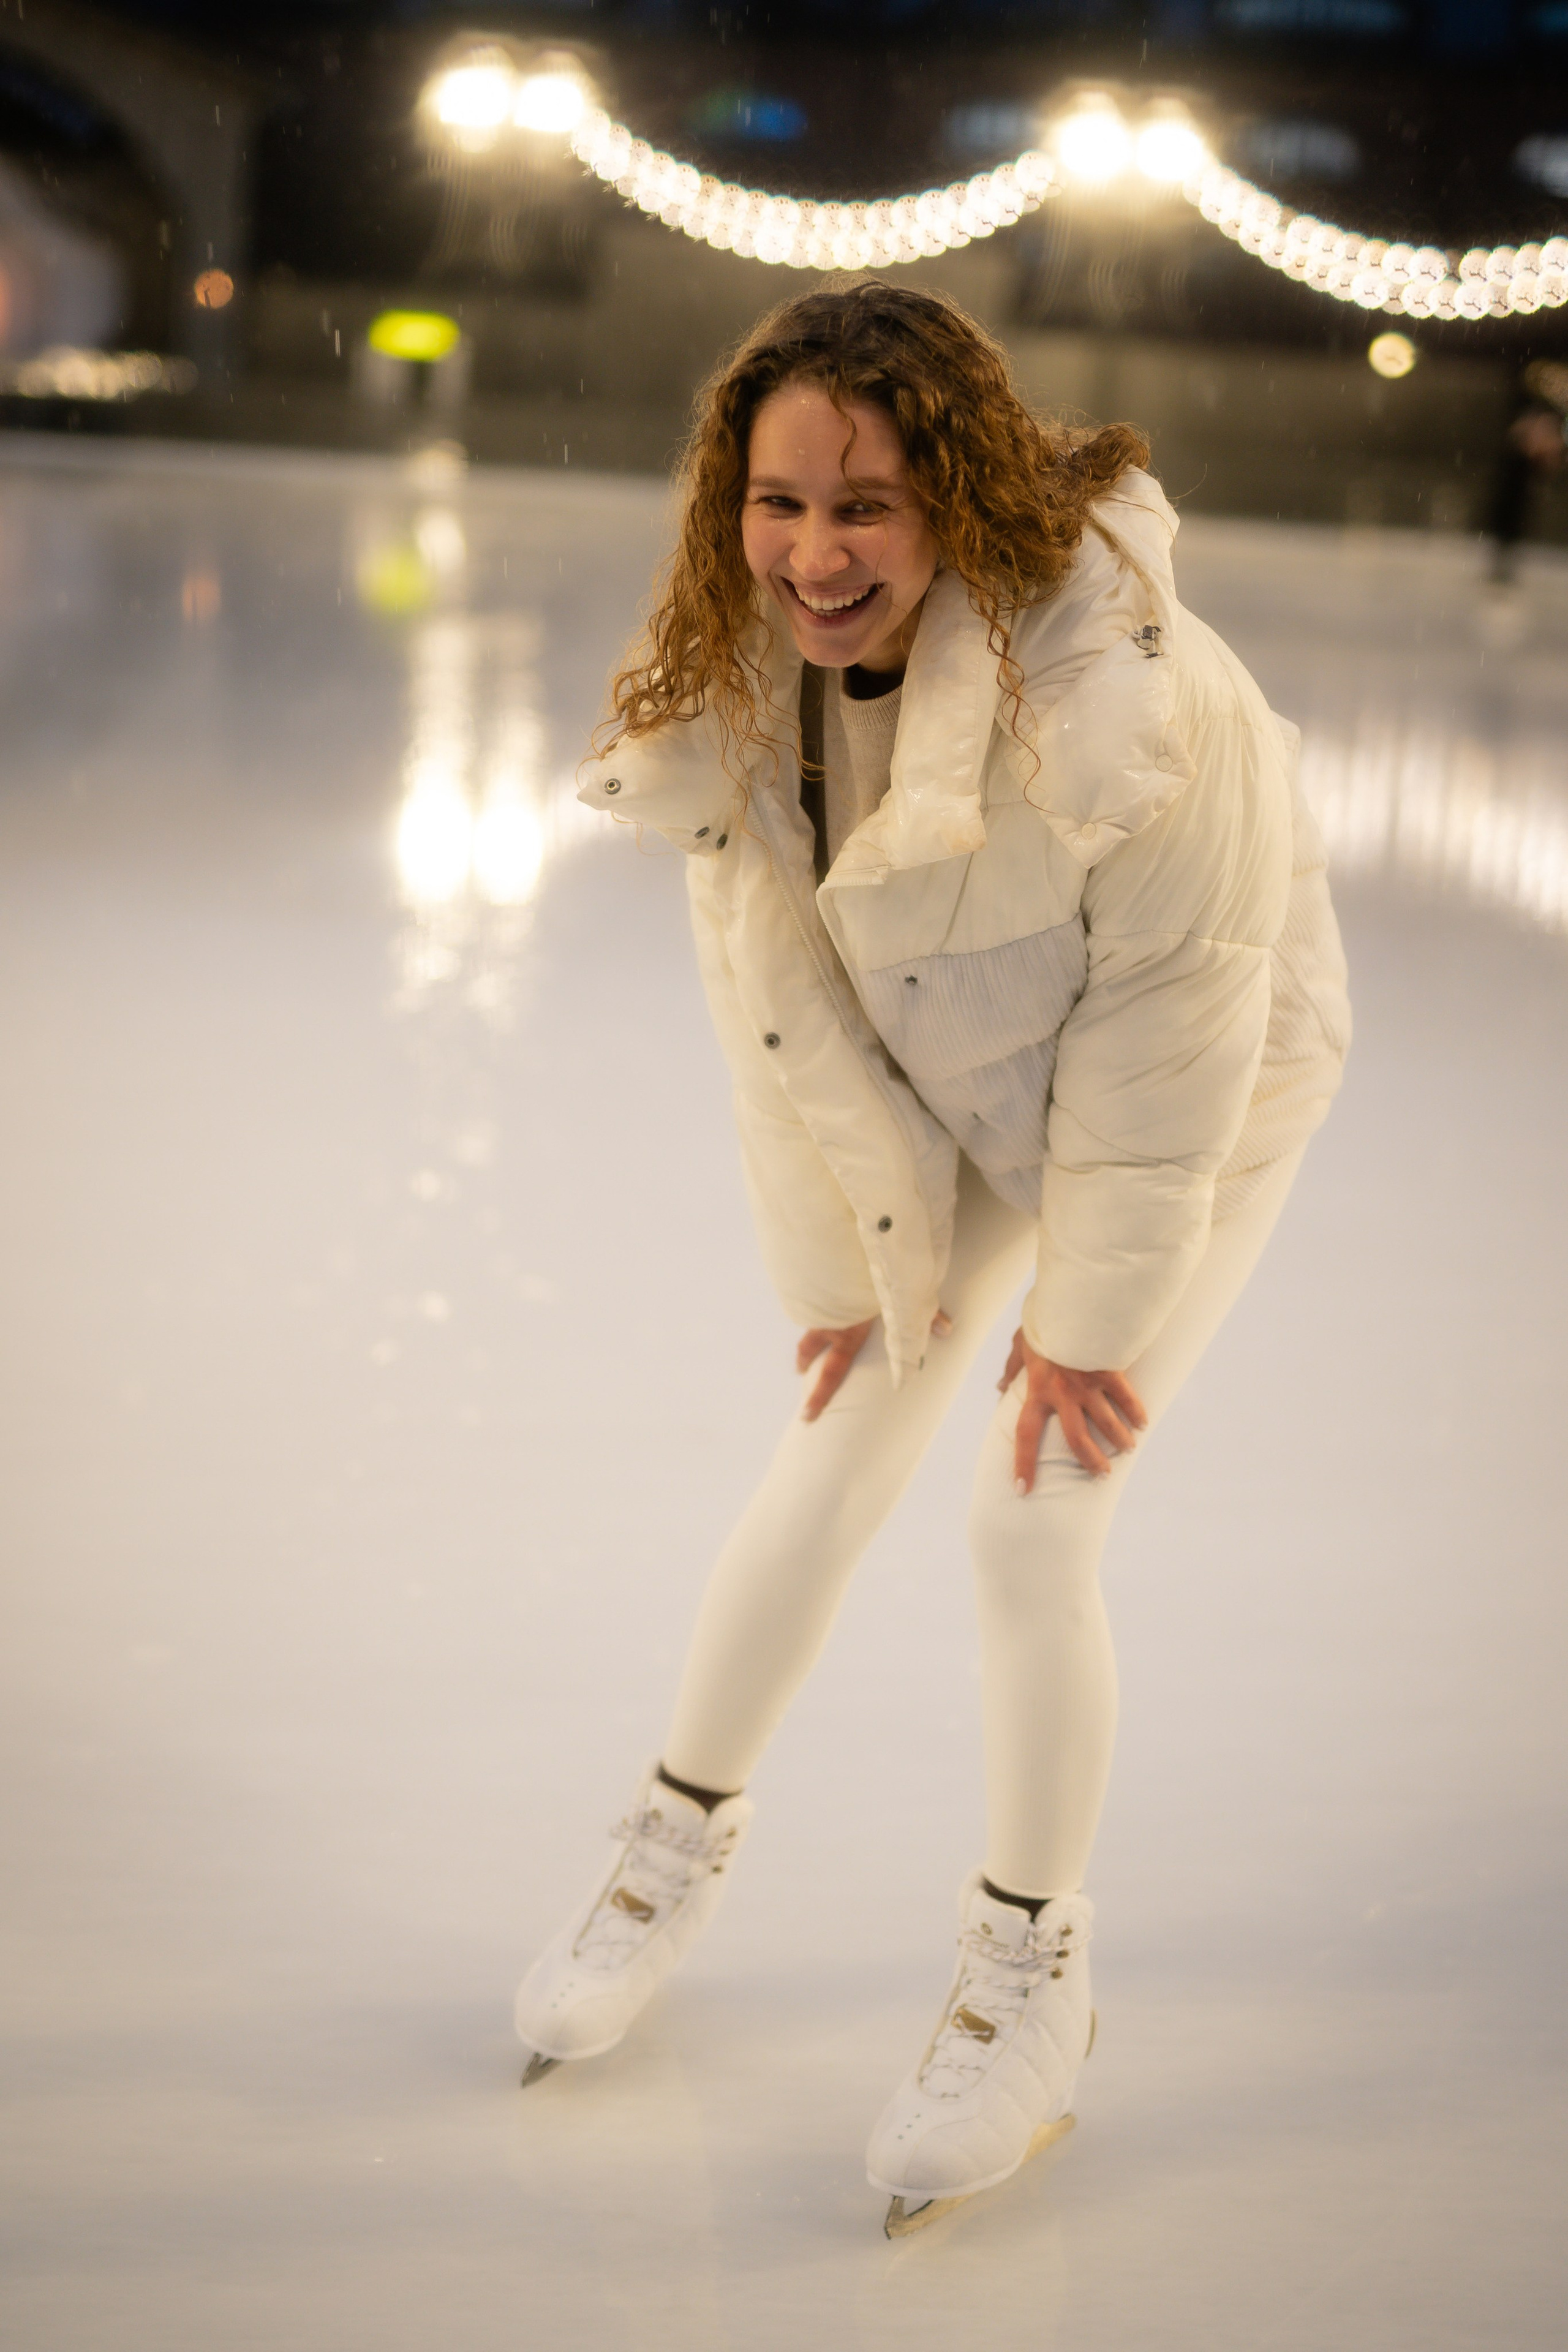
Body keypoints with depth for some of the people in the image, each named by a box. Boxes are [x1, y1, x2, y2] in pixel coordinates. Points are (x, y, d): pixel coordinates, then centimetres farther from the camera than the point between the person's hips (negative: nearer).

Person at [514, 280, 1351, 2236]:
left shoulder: (1123, 689, -36)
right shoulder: (739, 686, -19)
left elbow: (1172, 1015, -25)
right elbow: (779, 1005, -9)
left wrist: (1091, 1308, -18)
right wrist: (838, 1265, -4)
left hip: (1196, 1105, -4)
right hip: (945, 1104, 4)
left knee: (1031, 1527, -7)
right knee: (830, 1469, 8)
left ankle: (1033, 1967, 16)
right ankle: (682, 1832, 32)